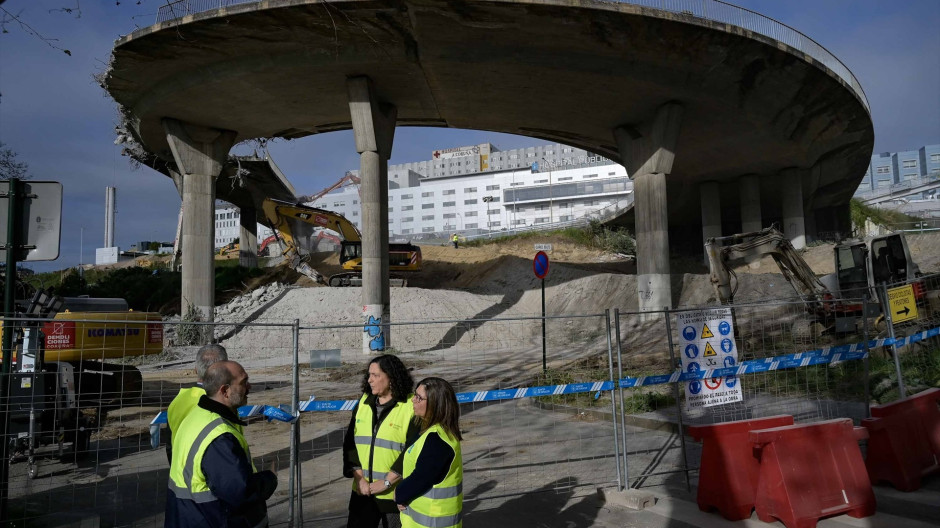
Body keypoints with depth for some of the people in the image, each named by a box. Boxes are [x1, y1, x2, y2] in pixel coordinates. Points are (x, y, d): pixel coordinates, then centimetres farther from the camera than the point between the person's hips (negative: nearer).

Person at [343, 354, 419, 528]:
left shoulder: (411, 406, -12)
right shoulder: (364, 402, 6)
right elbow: (350, 442, 4)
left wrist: (386, 482, -17)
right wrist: (359, 478, -7)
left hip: (395, 494, -5)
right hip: (362, 492, 5)